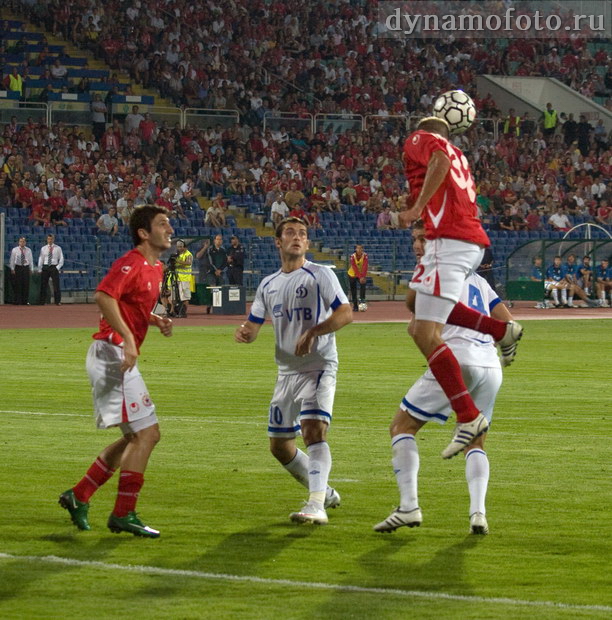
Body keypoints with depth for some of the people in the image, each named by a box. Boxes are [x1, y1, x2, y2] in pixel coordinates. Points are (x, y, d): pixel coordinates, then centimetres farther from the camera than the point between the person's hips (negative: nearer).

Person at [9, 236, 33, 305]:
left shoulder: (28, 250, 8)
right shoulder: (15, 250, 2)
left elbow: (31, 260, 12)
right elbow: (12, 260, 3)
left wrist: (30, 269, 8)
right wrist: (12, 269, -2)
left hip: (26, 268, 2)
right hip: (17, 268, -2)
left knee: (26, 285, 0)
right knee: (17, 285, -3)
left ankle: (25, 301, 5)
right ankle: (17, 301, 0)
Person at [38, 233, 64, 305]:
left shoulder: (58, 248, 5)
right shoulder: (43, 248, 10)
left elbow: (61, 259, 5)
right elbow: (41, 259, 11)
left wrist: (58, 267, -7)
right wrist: (40, 269, 3)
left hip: (54, 267, -2)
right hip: (45, 267, 2)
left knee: (56, 285, -5)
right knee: (43, 285, 1)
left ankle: (58, 301, -3)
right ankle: (42, 301, 5)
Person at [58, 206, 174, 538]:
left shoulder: (155, 268, 17)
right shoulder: (131, 263, -13)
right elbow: (104, 296, -28)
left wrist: (158, 321, 10)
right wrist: (127, 338, -33)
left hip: (121, 358, 10)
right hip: (113, 353, -10)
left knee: (137, 438, 15)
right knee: (146, 433, -10)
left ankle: (79, 495, 20)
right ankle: (123, 514, -6)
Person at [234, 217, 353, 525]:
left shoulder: (319, 275, -4)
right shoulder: (268, 285, 14)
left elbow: (345, 313, -14)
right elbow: (253, 325, 15)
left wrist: (313, 332, -27)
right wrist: (243, 332, -10)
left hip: (319, 366, -7)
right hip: (287, 371, 7)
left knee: (314, 430, -26)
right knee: (280, 445, 10)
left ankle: (316, 505, -33)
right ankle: (324, 492, 29)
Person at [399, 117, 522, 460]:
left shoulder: (421, 139, 5)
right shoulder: (458, 155, 28)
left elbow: (440, 161, -17)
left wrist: (419, 206, -16)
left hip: (450, 241, -9)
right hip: (474, 241, 9)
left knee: (425, 335, -12)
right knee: (419, 303, 29)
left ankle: (469, 418, -19)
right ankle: (503, 330, 21)